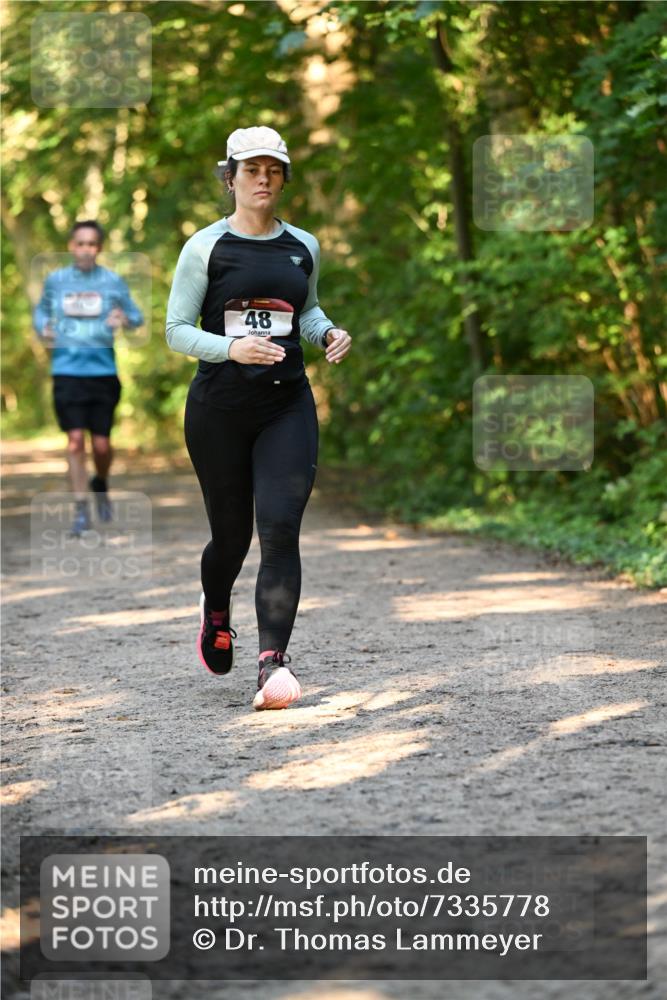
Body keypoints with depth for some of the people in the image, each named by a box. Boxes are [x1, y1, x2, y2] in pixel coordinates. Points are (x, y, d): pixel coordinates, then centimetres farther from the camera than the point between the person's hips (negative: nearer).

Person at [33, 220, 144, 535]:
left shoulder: (113, 281, 3)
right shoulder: (55, 280, 6)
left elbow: (136, 315, 8)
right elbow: (41, 311, 20)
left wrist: (125, 319, -14)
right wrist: (43, 329, -1)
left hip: (103, 370, 0)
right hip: (67, 371, 0)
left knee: (101, 444, 1)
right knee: (75, 439, -9)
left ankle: (101, 485, 33)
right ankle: (80, 509, -2)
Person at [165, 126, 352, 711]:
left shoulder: (303, 247, 10)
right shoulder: (206, 248, -2)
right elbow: (177, 330, -3)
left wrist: (327, 333, 5)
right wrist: (230, 347, -21)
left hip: (287, 404, 2)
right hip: (219, 405, -2)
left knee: (280, 529, -14)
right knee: (232, 534, 8)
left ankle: (273, 662, -19)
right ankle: (216, 613, 42)